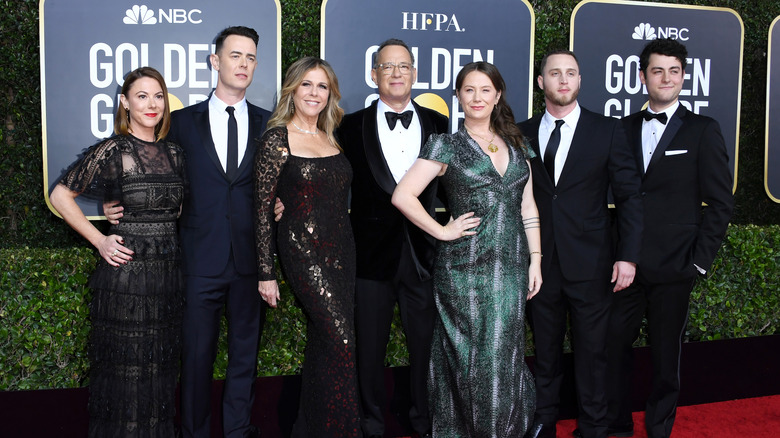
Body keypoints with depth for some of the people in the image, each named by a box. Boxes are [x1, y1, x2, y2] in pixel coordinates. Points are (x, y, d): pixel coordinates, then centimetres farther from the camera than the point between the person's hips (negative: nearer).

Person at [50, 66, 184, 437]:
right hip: (125, 271, -5)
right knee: (124, 368, 5)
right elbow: (60, 195, -4)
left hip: (167, 272, 5)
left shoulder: (174, 154, 8)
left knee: (161, 367, 14)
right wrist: (100, 241, -8)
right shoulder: (112, 151, -8)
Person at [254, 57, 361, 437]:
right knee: (341, 340, -11)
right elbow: (263, 206, -7)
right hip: (303, 251, -6)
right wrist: (266, 273, -9)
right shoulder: (278, 138, -6)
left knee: (323, 345, 11)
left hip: (342, 249, 6)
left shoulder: (331, 139, 12)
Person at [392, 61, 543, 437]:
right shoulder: (447, 146, -2)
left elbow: (527, 207, 13)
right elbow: (402, 196, -9)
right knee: (473, 356, 2)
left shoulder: (515, 144, 13)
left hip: (511, 266, 4)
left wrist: (535, 259, 8)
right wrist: (441, 231, -8)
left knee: (505, 356, 8)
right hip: (466, 267, -4)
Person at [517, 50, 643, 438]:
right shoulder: (523, 134, 5)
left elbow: (629, 196, -1)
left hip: (590, 266, -1)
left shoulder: (607, 131, 0)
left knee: (591, 353, 8)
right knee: (545, 352, 13)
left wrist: (628, 256, -9)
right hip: (540, 265, 2)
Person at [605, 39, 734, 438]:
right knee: (613, 341, 5)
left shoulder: (703, 131, -1)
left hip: (672, 268, -2)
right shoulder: (624, 128, 8)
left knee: (665, 352, 9)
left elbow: (720, 203, -2)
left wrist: (700, 260, -6)